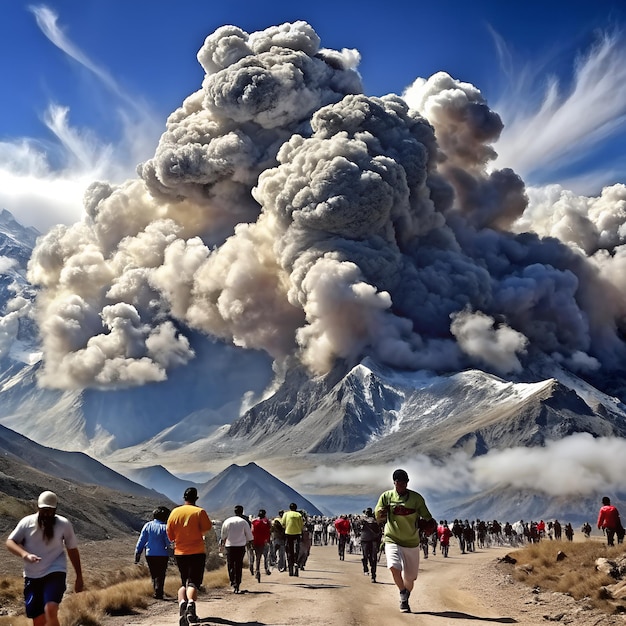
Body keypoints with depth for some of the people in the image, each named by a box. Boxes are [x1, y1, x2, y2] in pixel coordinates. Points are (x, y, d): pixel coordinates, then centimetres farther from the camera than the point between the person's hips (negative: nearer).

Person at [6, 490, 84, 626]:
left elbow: (72, 550, 6)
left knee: (50, 610, -25)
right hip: (32, 576, 2)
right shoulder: (27, 522, -3)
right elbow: (10, 542, -5)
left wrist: (79, 576, 9)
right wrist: (25, 554, -25)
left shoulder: (64, 524, -4)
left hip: (55, 573, -2)